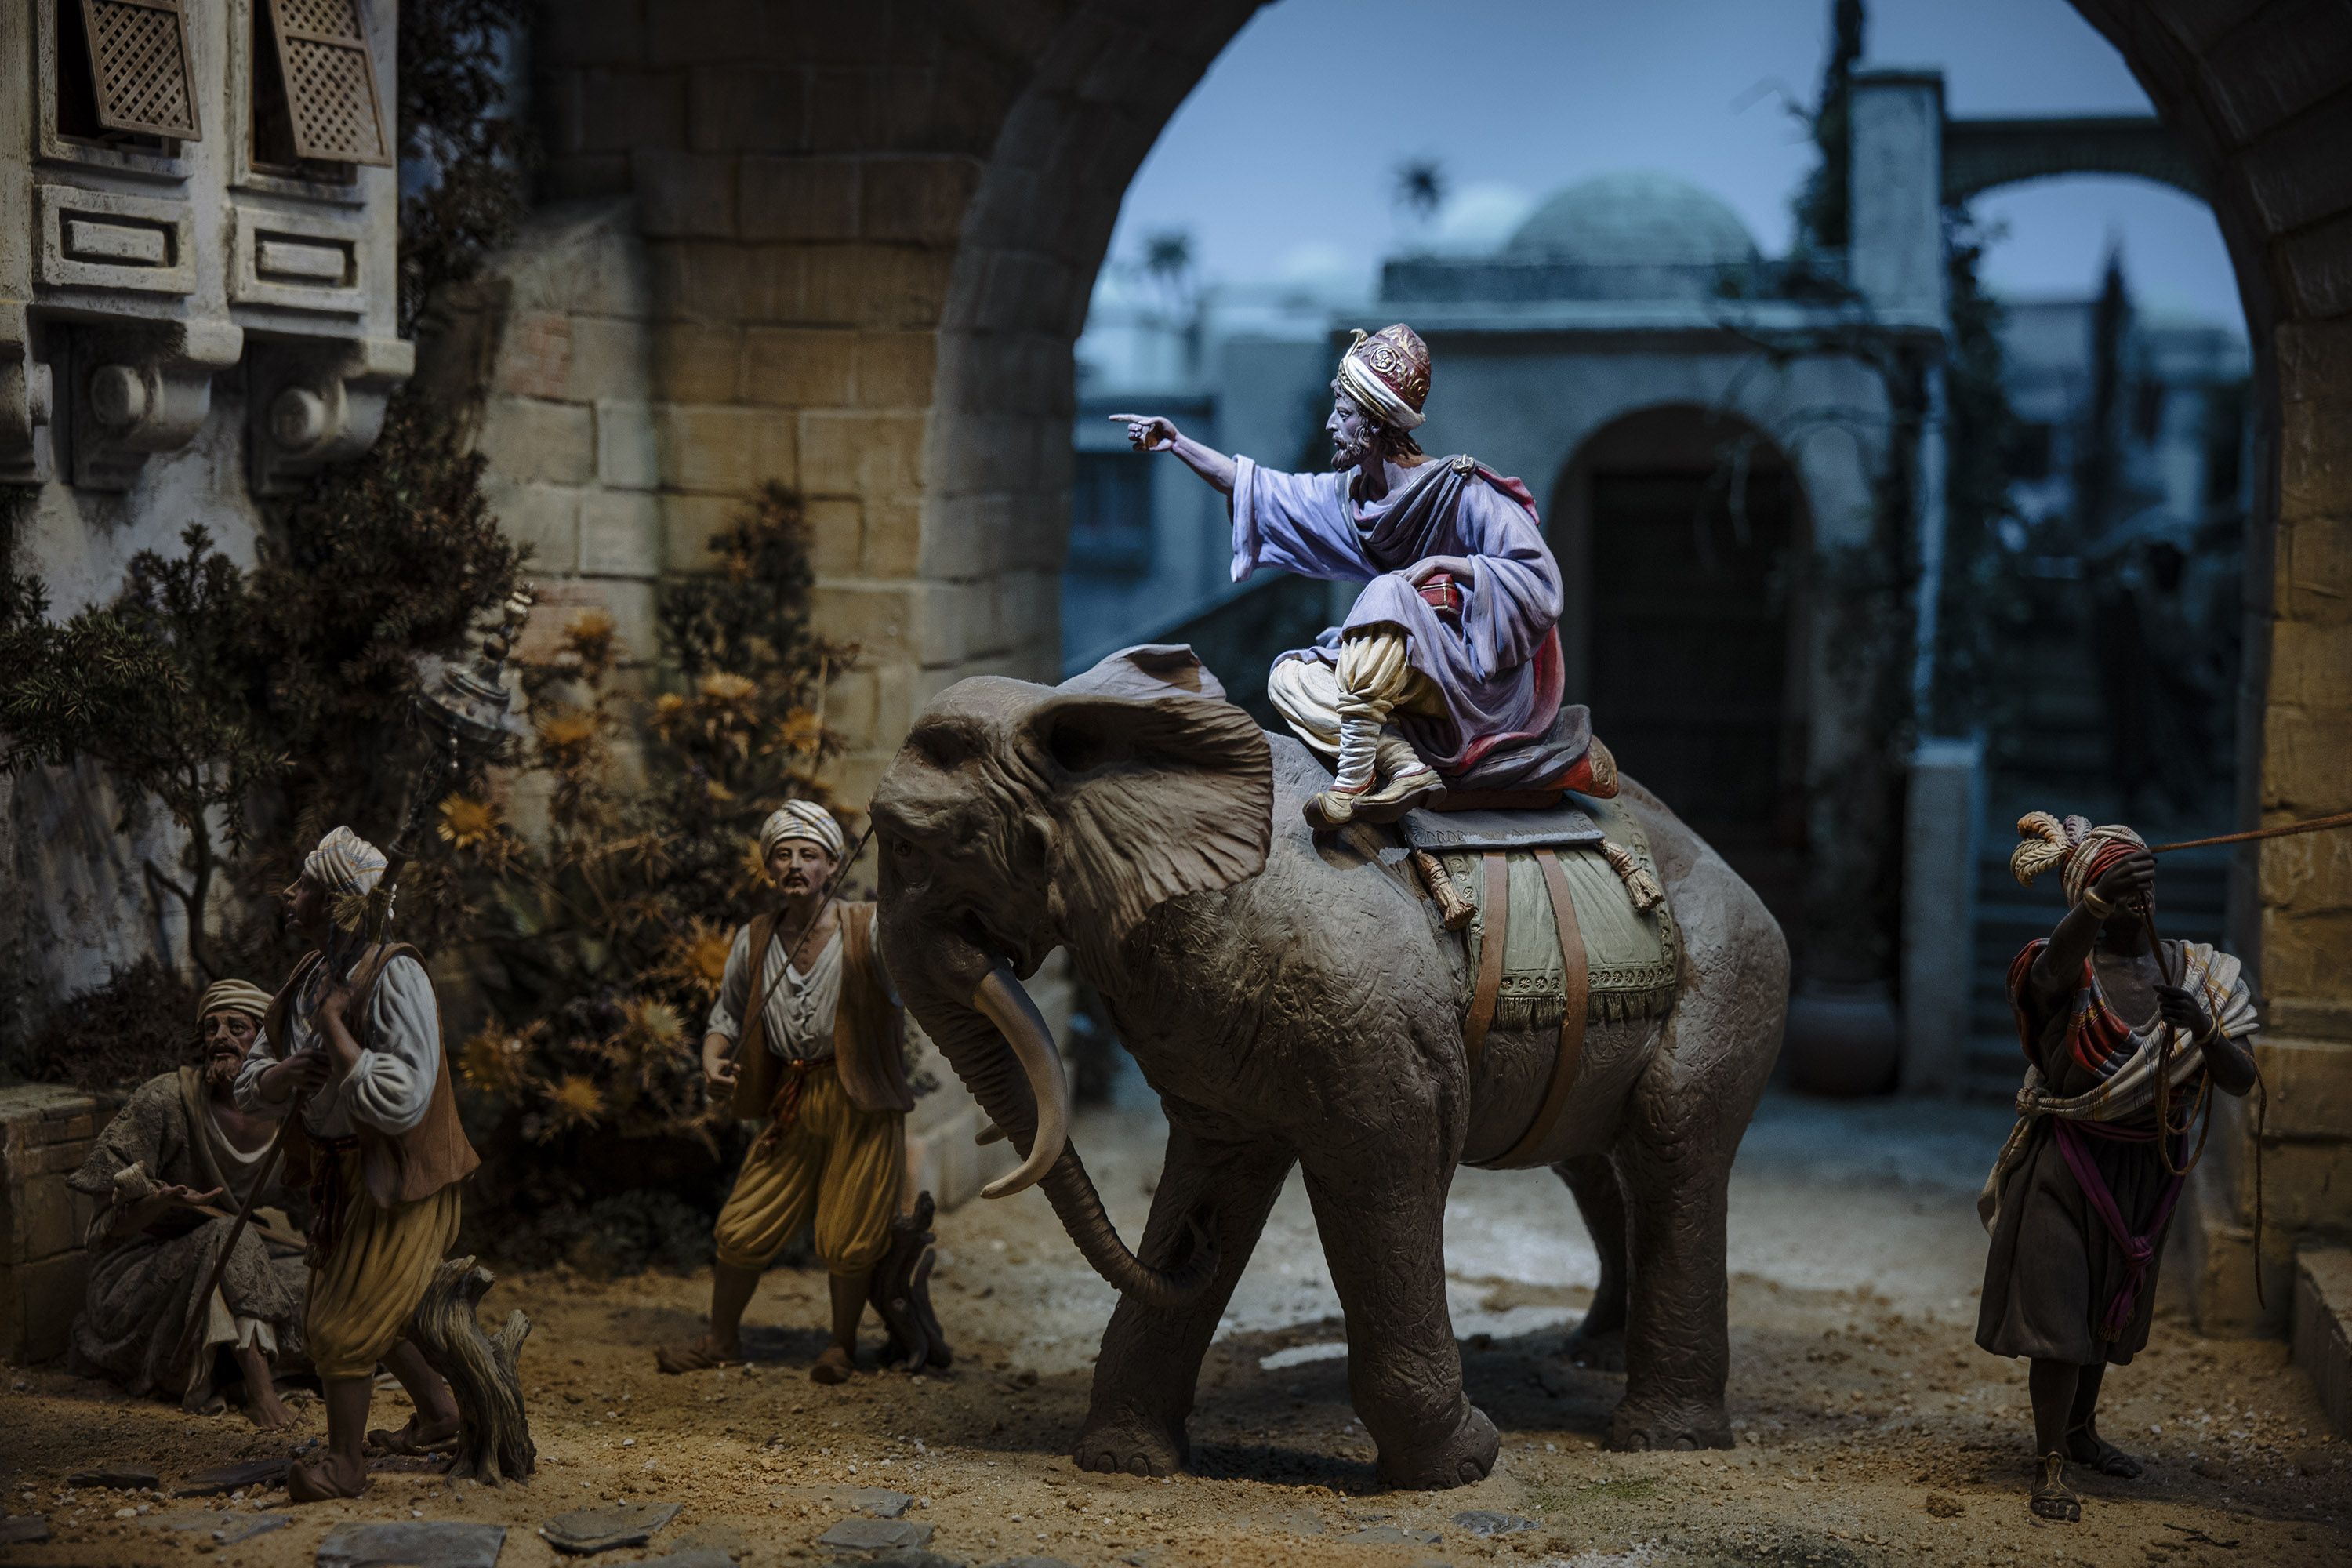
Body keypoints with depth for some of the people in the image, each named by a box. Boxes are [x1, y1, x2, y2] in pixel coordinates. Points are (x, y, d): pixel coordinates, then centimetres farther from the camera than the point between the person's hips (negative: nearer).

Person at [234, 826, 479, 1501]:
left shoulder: (395, 978, -23)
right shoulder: (312, 975, 3)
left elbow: (402, 1101, -33)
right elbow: (251, 1087, 6)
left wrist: (335, 1029, -27)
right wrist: (278, 1075, -17)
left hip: (400, 1179, -9)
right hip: (344, 1174, 9)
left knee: (343, 1321, -2)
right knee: (370, 1309, 22)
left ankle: (345, 1463, 15)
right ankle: (438, 1410, 40)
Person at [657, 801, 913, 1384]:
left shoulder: (867, 931, -8)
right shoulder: (754, 940, 5)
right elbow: (728, 1014, 17)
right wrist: (713, 1057, -2)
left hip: (862, 1103, -4)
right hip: (792, 1104, 4)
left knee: (845, 1242, -1)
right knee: (741, 1231, 5)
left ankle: (843, 1345, 24)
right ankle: (722, 1340, 28)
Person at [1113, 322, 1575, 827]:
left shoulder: (1462, 492, -15)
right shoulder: (1352, 492, 5)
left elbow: (1541, 577, -19)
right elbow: (1265, 492, 14)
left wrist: (1441, 564, -23)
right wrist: (1178, 444, 12)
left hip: (1479, 679, -8)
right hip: (1408, 676, 8)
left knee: (1386, 594, -30)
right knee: (1289, 677, -6)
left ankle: (1354, 778, -36)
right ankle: (1405, 768, -21)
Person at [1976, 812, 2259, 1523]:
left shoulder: (2197, 974, -1)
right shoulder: (2069, 967, -12)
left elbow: (2241, 1078, -8)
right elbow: (2055, 962, -39)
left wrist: (2201, 1025, -29)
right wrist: (2098, 904, -59)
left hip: (2148, 1169, 5)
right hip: (2068, 1163, -5)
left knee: (2110, 1312, 19)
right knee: (2058, 1312, -7)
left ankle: (2081, 1430, 39)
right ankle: (2050, 1465, 2)